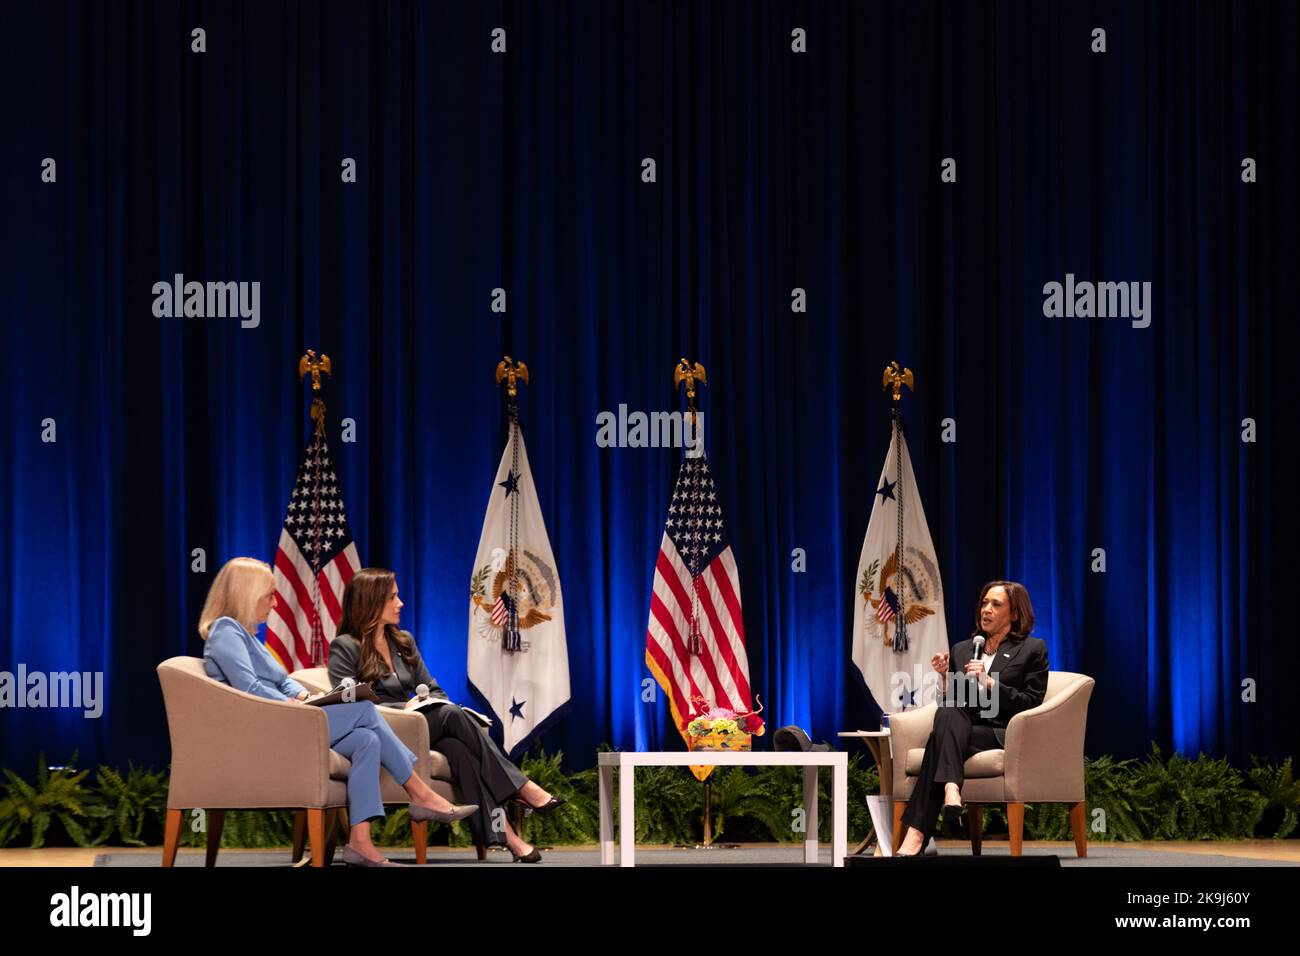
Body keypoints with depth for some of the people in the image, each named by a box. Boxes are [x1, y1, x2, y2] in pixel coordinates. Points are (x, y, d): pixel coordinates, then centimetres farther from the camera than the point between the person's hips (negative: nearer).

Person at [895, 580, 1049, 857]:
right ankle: (950, 789, -49)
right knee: (947, 712, -33)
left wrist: (990, 684, -10)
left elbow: (1031, 704, -1)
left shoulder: (1033, 649, 9)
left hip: (1004, 736, -4)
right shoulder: (962, 649, 22)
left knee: (941, 737, -31)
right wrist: (946, 678, 0)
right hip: (963, 729, 4)